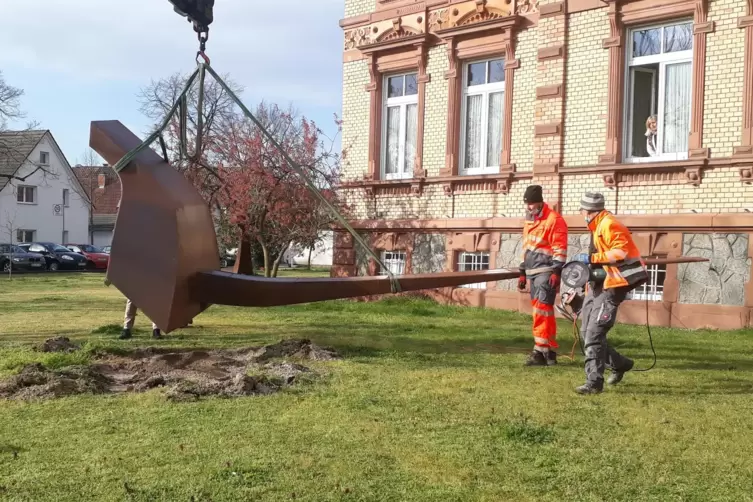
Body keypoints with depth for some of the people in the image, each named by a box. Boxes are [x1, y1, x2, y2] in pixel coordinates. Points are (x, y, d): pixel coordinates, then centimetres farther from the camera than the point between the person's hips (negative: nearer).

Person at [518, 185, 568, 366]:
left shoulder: (554, 219, -8)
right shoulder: (529, 222, 19)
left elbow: (560, 248, -15)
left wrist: (556, 271, -22)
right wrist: (523, 273, 24)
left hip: (546, 272, -9)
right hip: (533, 272, 9)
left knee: (542, 310, -14)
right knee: (542, 311, 9)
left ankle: (541, 350, -14)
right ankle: (549, 350, 13)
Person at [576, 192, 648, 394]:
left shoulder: (608, 225, -16)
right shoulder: (597, 226, 16)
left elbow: (620, 253, -24)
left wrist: (591, 258, -21)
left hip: (611, 288, -11)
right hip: (598, 285, 11)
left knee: (594, 334, -15)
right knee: (587, 334, 12)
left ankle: (594, 382, -12)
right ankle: (619, 364, 28)